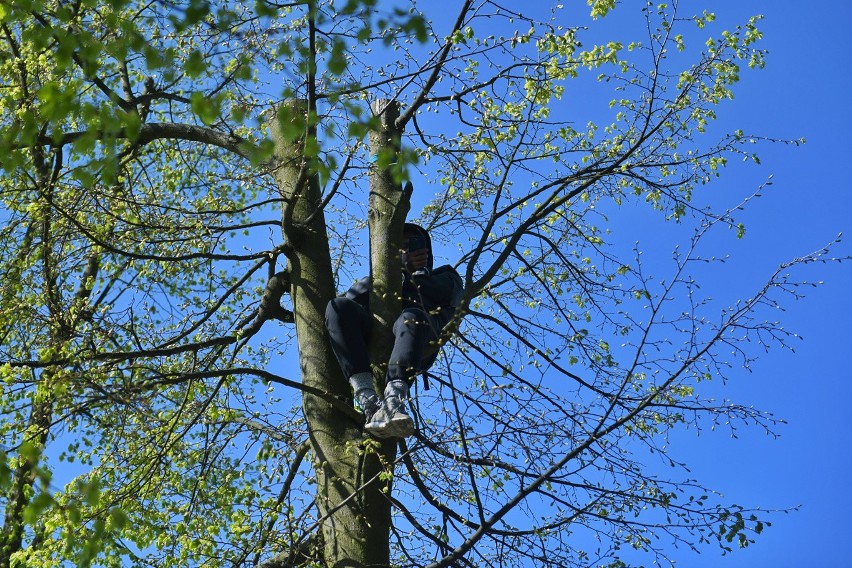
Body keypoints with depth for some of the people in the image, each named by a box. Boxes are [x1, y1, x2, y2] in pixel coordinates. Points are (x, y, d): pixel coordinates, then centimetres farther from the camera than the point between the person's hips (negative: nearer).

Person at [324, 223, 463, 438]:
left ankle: (392, 403, -60)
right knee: (338, 306, -26)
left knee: (412, 317, -37)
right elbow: (352, 299, 14)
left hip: (418, 348, -3)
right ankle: (368, 402, -40)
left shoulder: (445, 277, 33)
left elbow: (432, 295, 5)